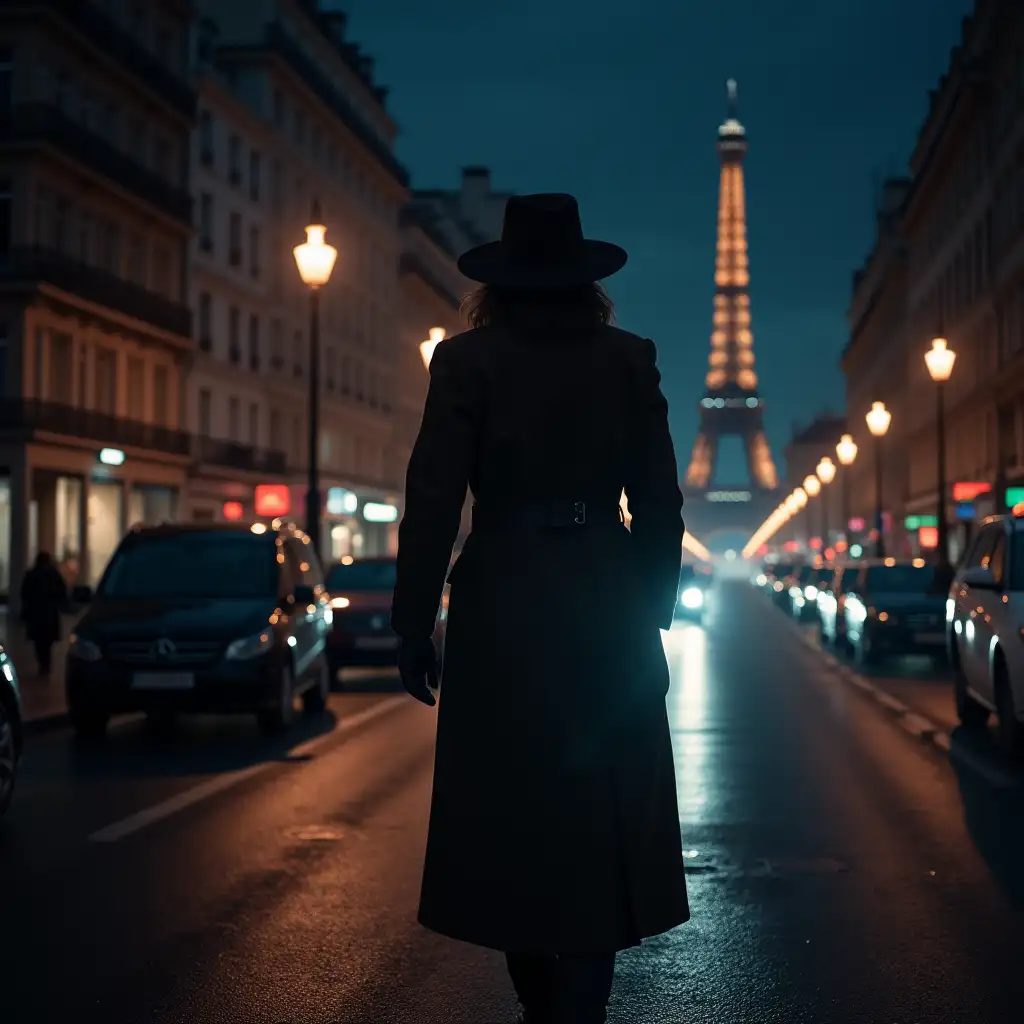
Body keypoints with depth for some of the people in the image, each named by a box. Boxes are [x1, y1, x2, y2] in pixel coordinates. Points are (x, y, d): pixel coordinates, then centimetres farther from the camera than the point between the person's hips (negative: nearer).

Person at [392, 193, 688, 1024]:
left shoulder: (467, 361, -3)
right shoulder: (629, 360, 3)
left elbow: (433, 502, -8)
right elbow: (660, 503, 4)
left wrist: (414, 624, 0)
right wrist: (651, 614, 14)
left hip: (503, 608, -1)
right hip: (608, 607, 2)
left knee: (511, 822, 12)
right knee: (598, 827, 7)